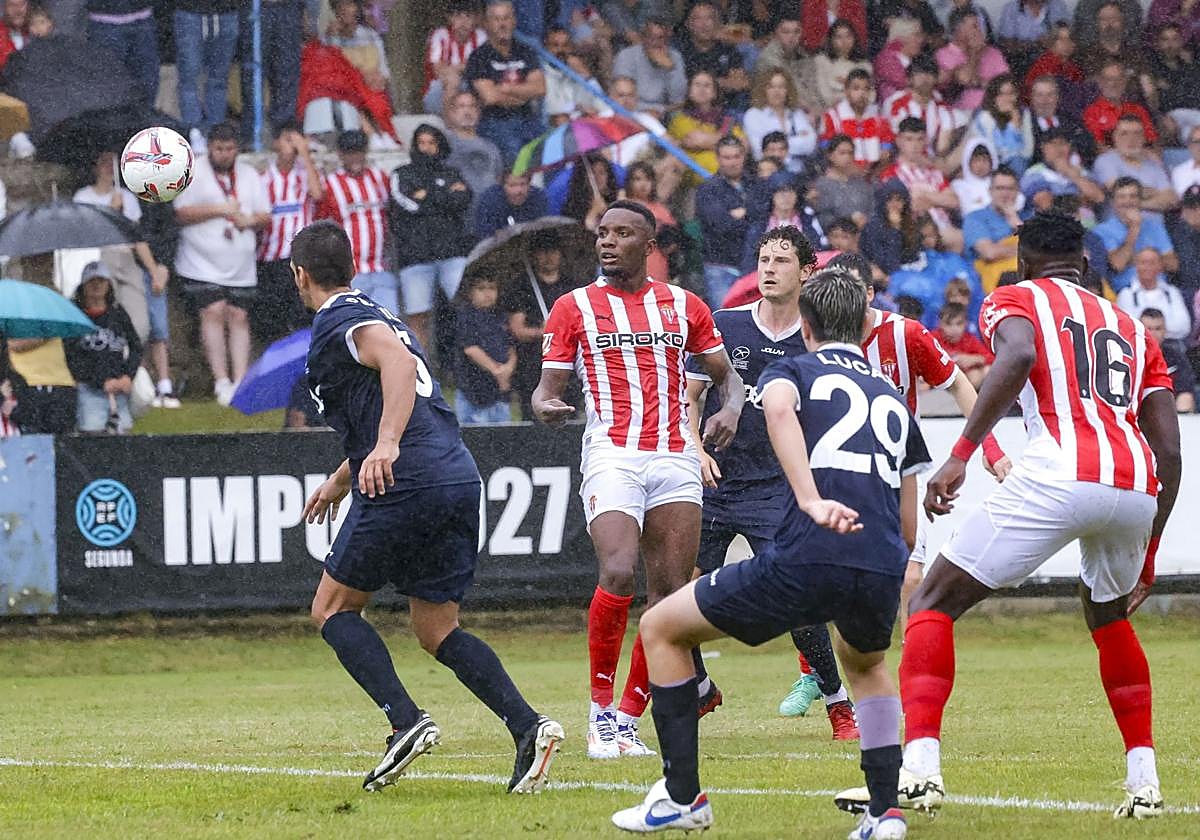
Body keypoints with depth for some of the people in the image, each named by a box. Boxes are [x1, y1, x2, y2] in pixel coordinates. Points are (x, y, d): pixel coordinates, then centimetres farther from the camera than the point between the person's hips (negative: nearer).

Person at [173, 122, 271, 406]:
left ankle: (240, 381, -1)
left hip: (241, 268, 4)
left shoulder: (249, 175, 13)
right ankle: (221, 381, -13)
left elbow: (266, 216, 13)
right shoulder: (193, 172, 0)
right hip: (202, 263, -4)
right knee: (213, 312, -14)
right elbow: (182, 213, -9)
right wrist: (218, 210, -14)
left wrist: (250, 220, -9)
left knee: (239, 318, 0)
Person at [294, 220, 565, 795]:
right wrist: (340, 480, 50)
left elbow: (398, 361, -23)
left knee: (332, 608, 7)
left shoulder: (338, 321, -2)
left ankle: (406, 721, -11)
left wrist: (385, 445, -34)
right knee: (437, 630, 11)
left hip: (406, 484, -8)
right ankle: (527, 725, -10)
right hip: (459, 476, 8)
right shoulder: (377, 316, 27)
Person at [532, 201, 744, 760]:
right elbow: (548, 388, 7)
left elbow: (725, 375, 21)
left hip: (676, 458, 3)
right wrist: (545, 405, -17)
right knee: (618, 574, -22)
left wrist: (730, 409, -2)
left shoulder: (683, 306, 13)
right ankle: (599, 716, -11)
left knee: (671, 592, -4)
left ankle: (628, 719, 4)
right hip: (612, 456, -3)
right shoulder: (573, 308, 8)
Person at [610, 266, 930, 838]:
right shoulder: (895, 401, 28)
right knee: (865, 660, 40)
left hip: (804, 562, -5)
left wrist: (811, 502, -24)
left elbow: (778, 408, -13)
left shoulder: (792, 372, 14)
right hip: (883, 572, 5)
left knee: (660, 629, 17)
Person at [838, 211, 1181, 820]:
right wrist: (1147, 557, 32)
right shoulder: (1132, 329, 30)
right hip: (1138, 489, 5)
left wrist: (960, 455, -14)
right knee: (1108, 615, 34)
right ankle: (1143, 780, 28)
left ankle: (919, 767, -10)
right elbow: (1170, 453, 24)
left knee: (933, 604, 7)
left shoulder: (1014, 300, 16)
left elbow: (1018, 356, -10)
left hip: (1062, 472, -5)